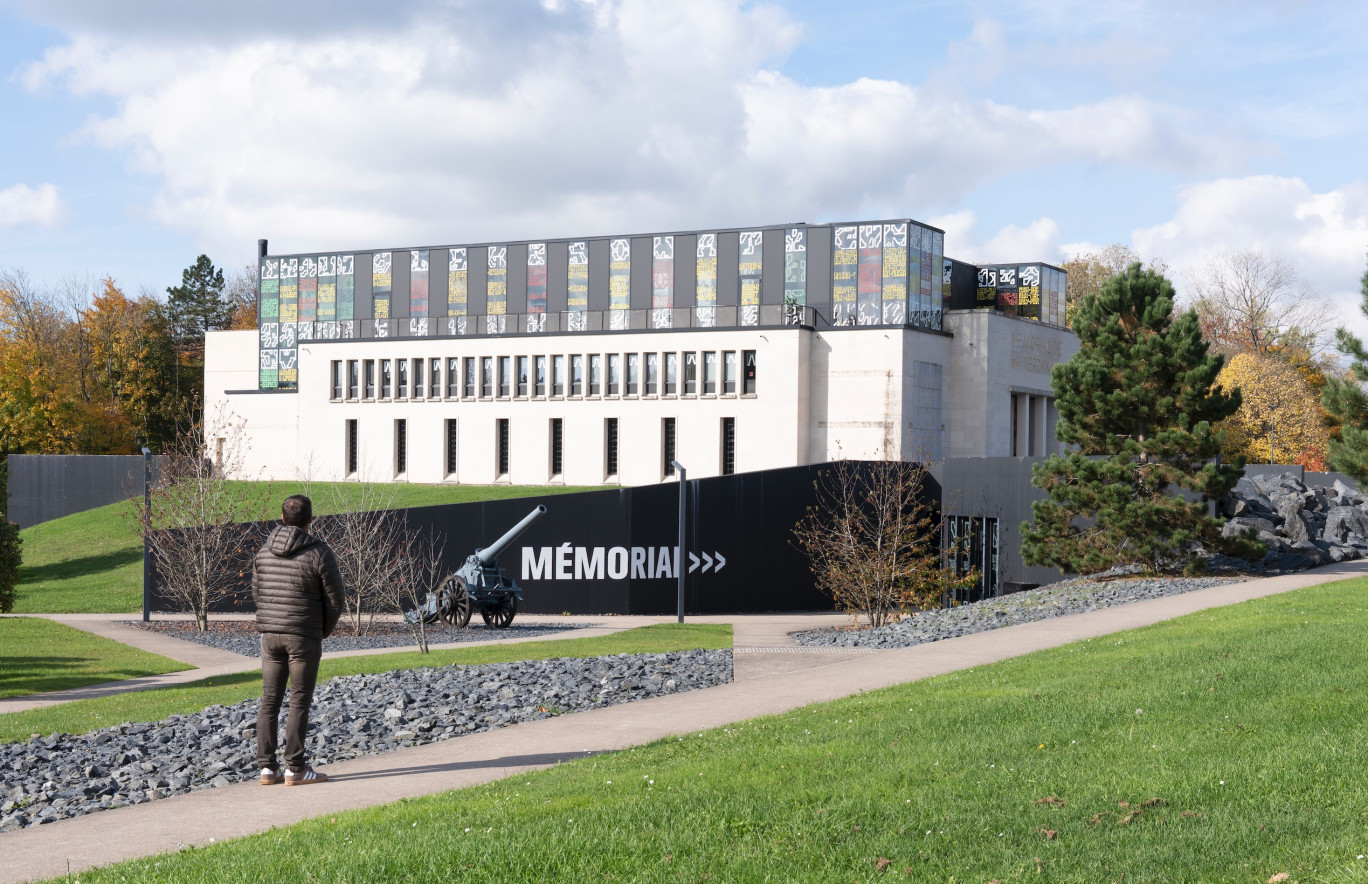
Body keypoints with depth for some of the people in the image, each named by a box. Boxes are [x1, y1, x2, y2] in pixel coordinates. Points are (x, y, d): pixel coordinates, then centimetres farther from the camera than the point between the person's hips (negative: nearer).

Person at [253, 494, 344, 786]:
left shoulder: (265, 551, 5)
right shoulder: (319, 553, -10)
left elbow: (256, 593, 14)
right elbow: (335, 600, -8)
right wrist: (324, 630, 9)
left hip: (270, 634, 5)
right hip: (304, 637, -5)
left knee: (269, 701, 9)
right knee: (299, 702, 0)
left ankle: (266, 767, 9)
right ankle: (295, 769, -1)